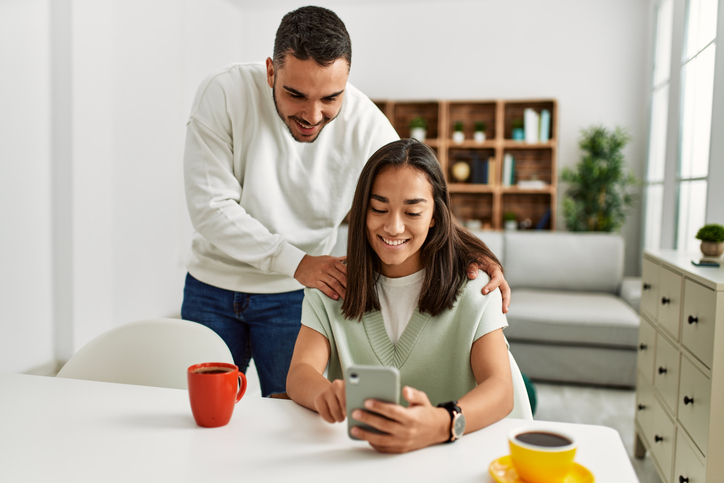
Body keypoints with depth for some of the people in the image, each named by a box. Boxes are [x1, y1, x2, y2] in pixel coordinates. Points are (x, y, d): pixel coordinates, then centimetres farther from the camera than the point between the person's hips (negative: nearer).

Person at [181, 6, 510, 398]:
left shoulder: (367, 125, -17)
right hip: (211, 290, 1)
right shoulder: (224, 93, -19)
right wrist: (295, 261, -26)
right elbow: (210, 207, -19)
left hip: (296, 297, 0)